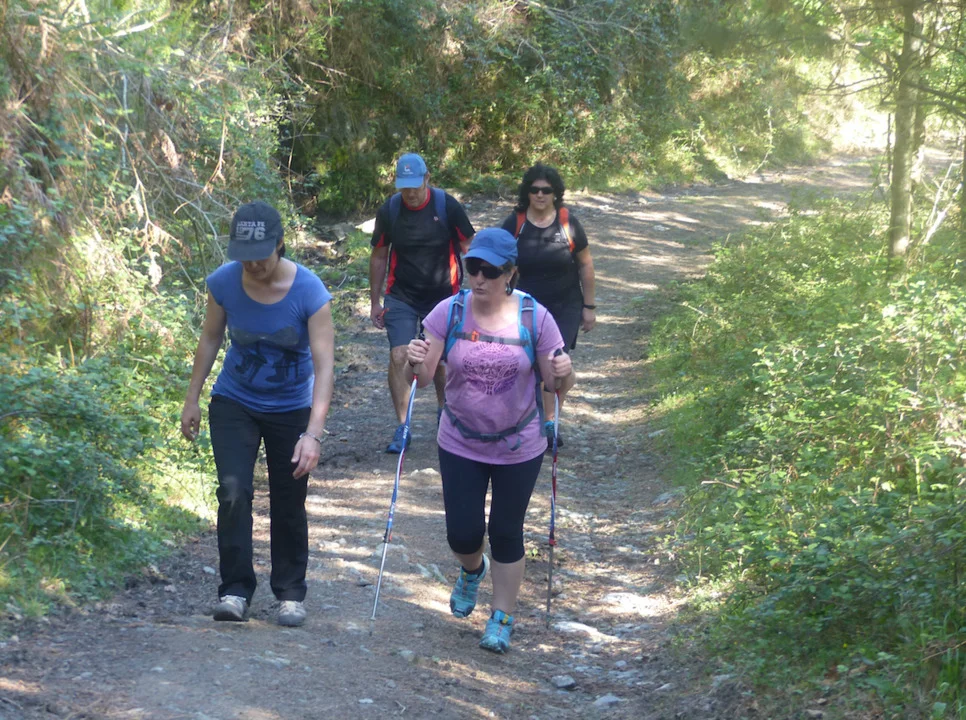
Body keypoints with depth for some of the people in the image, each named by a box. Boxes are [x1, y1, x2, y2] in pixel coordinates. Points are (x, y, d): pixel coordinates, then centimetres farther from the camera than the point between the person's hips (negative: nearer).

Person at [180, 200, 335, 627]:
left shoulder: (309, 292, -25)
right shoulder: (223, 283, -16)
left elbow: (324, 365, -27)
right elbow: (210, 339, 1)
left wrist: (313, 433, -35)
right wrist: (192, 400, 3)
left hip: (291, 409, -1)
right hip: (234, 403, 1)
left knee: (288, 504, 6)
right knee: (233, 491, -14)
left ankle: (290, 592, 23)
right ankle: (235, 590, -5)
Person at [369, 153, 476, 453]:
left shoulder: (447, 206, -11)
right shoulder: (389, 211, -6)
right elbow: (379, 257, 5)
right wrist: (375, 301, 6)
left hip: (442, 296, 0)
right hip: (401, 297, 1)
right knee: (399, 357, -11)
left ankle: (444, 409, 36)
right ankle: (402, 427, -4)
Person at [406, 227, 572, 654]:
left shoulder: (534, 318, -11)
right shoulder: (450, 312, -9)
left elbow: (554, 382, -4)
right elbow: (424, 377, -9)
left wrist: (563, 372, -27)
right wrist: (416, 363, -31)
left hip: (519, 448, -1)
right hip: (460, 444, 1)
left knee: (506, 533, 7)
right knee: (462, 533, 5)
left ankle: (502, 620, 26)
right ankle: (472, 570, 42)